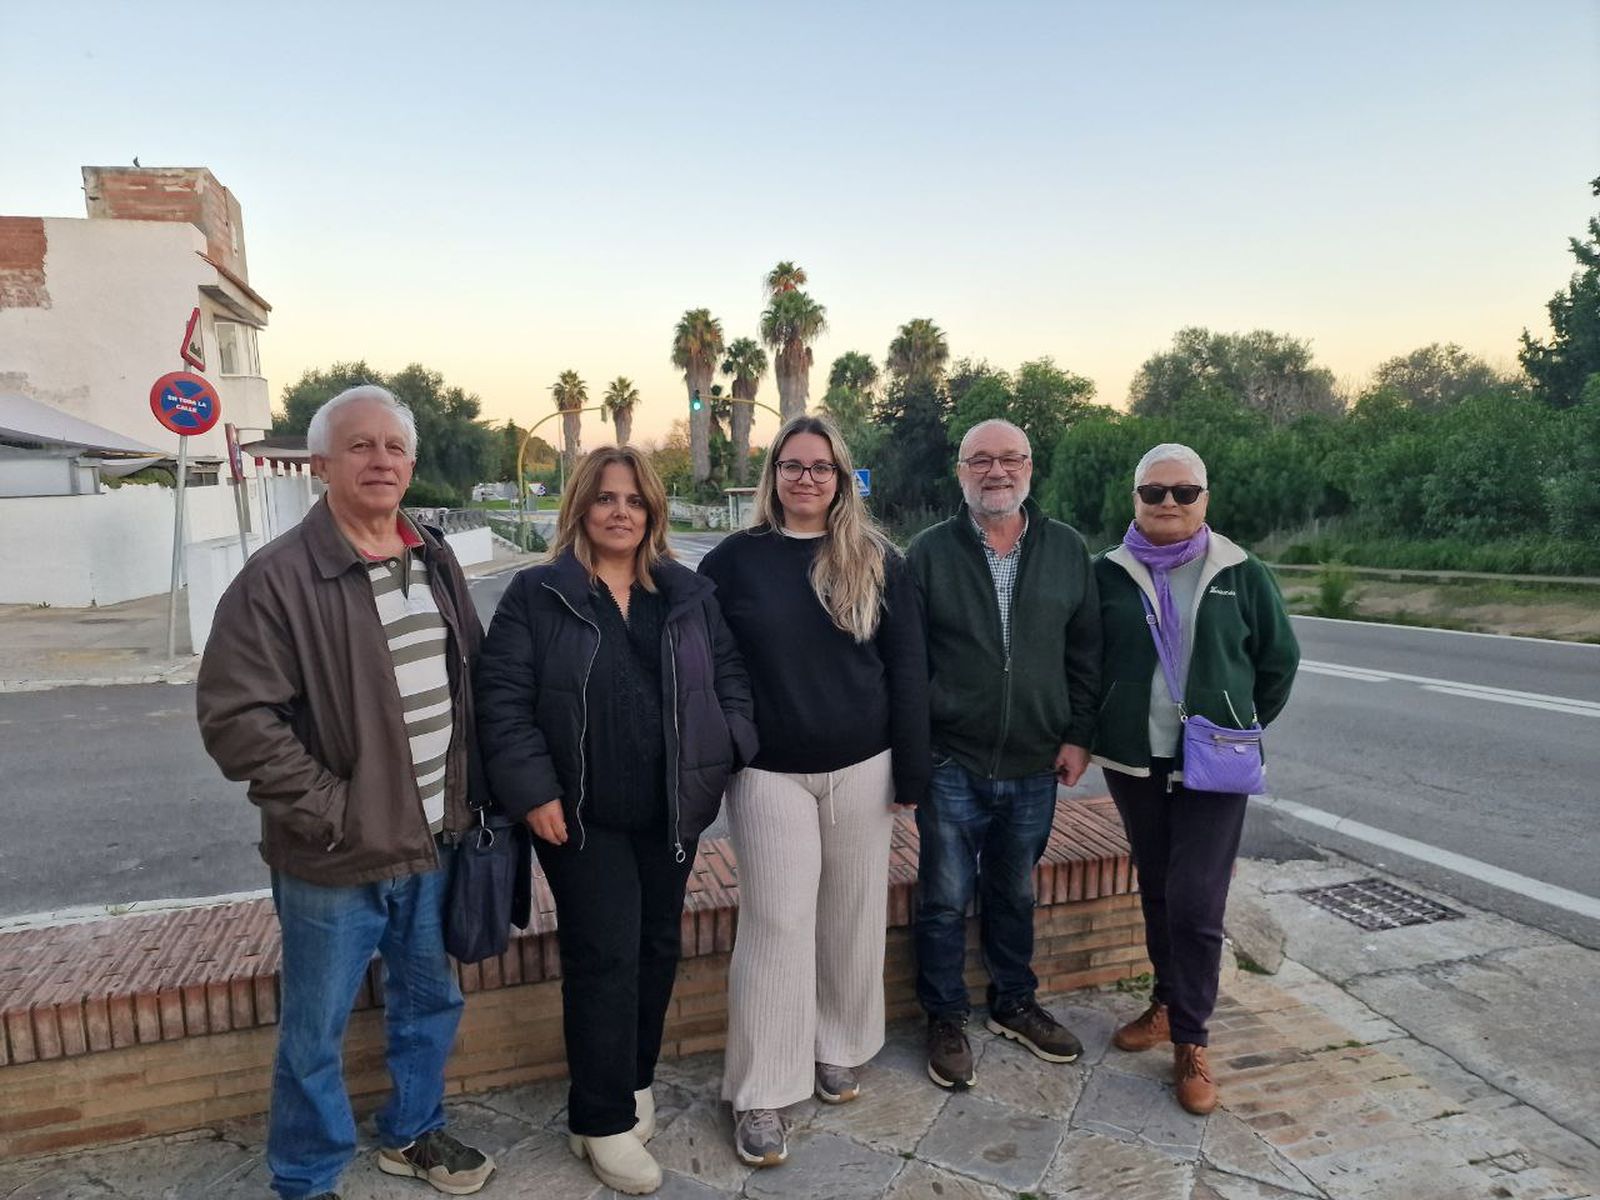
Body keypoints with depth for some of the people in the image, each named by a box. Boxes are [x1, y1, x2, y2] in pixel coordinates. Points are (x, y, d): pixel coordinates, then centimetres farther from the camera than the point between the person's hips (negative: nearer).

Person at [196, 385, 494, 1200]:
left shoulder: (435, 560, 5)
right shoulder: (278, 576, -15)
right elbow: (234, 717, -18)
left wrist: (467, 792, 7)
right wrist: (330, 811, -18)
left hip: (433, 841, 6)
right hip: (337, 857, -6)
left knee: (430, 1001, 22)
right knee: (315, 1032, 12)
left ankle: (410, 1133, 45)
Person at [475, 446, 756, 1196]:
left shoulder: (690, 594, 6)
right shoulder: (536, 594, -5)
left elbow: (728, 678, 10)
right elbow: (503, 700, -8)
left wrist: (728, 753, -4)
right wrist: (533, 791, -14)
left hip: (671, 810, 5)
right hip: (580, 814, -4)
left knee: (658, 949, 15)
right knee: (604, 957, -1)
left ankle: (634, 1082, 37)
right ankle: (604, 1122, 16)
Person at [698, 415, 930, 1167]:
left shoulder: (877, 563, 0)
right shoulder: (732, 562, -2)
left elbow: (907, 671, 1)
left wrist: (911, 771, -1)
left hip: (862, 769, 2)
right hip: (768, 775, -1)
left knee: (852, 917, 13)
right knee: (777, 924, 2)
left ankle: (838, 1050, 35)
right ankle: (759, 1095, 17)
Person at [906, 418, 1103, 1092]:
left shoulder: (1067, 550, 4)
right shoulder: (930, 552, -4)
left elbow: (1085, 653, 8)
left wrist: (1077, 736, 3)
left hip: (1034, 766, 3)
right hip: (952, 765, -2)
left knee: (1015, 895, 19)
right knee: (945, 900, 8)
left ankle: (1014, 1004, 39)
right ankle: (946, 1020, 27)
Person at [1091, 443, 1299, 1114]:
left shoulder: (1240, 574, -1)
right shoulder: (1110, 574, 1)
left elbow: (1279, 658, 9)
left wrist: (1244, 728, 8)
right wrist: (1098, 729, 8)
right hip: (1134, 761, 2)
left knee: (1196, 902, -5)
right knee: (1156, 892, 14)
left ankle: (1190, 1041, 11)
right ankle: (1169, 1003, 33)